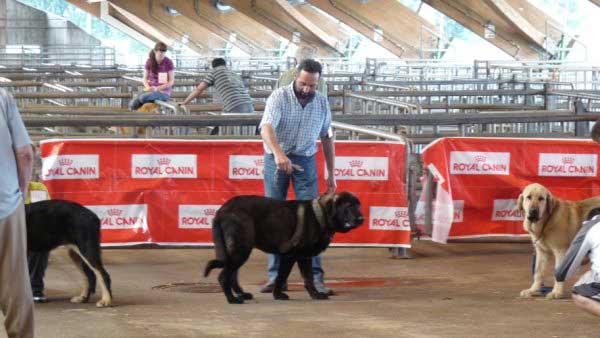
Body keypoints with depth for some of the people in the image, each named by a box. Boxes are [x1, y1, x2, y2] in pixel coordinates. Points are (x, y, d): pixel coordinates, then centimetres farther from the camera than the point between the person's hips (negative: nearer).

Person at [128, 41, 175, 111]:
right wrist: (148, 87, -11)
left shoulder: (168, 62, -6)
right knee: (132, 104, -23)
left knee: (143, 97, -32)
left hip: (163, 91, -4)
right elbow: (145, 79, 11)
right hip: (151, 89, 4)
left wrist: (158, 88, -16)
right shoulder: (149, 62, 5)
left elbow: (171, 82, -5)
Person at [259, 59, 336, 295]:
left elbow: (327, 138, 12)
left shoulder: (322, 103, 2)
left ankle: (314, 277, -7)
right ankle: (275, 276, 7)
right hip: (276, 160, -2)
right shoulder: (279, 97, -12)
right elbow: (267, 127, -29)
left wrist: (331, 174, 11)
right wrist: (278, 153, -47)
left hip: (305, 161, 2)